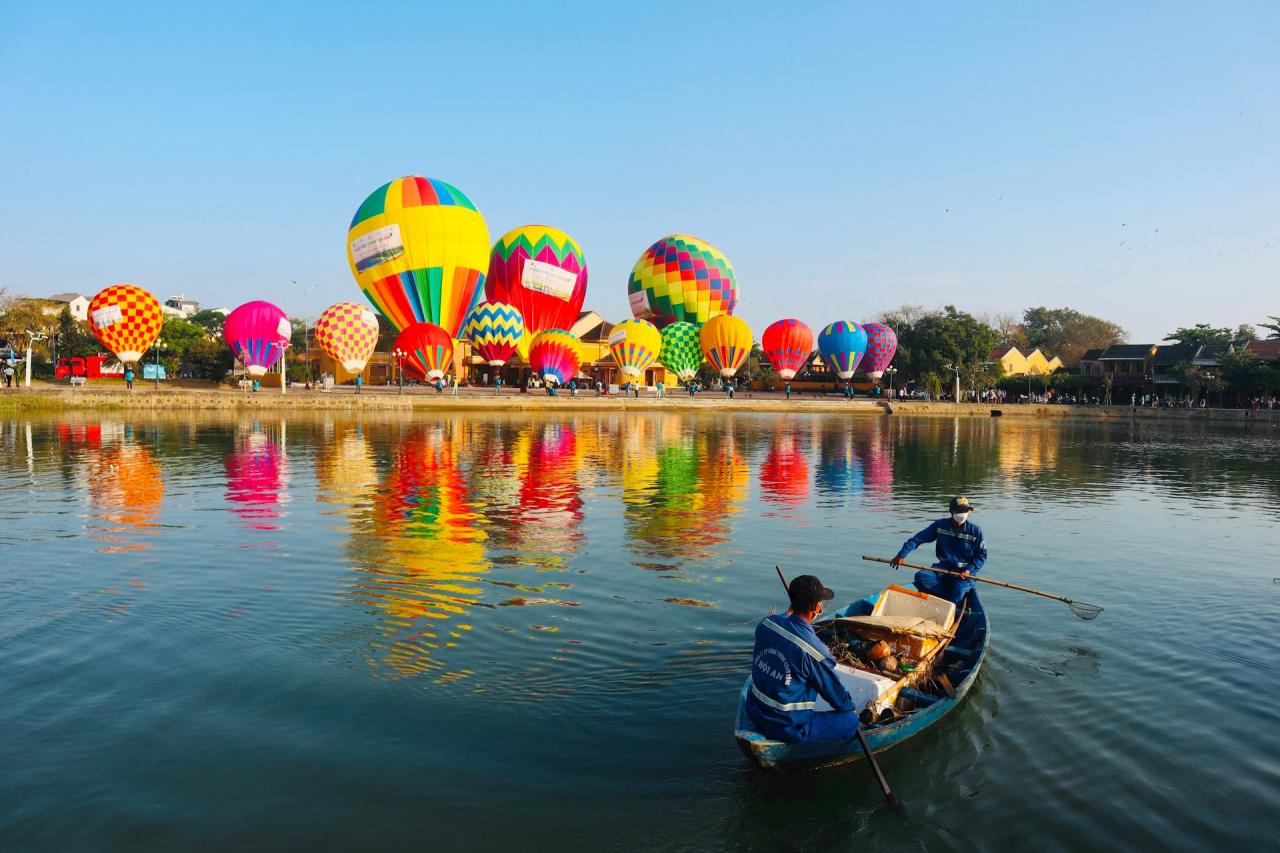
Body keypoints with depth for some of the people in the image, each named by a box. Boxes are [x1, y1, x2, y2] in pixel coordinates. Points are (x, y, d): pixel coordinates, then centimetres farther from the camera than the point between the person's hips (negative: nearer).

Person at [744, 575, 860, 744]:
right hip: (787, 726, -7)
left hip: (754, 711, 7)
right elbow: (833, 690, -7)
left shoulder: (766, 623, -8)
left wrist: (789, 613, 22)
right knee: (851, 720, 2)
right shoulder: (814, 650, -24)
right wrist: (852, 708, 13)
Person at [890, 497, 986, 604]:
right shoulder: (940, 525, -2)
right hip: (944, 568, 3)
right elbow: (918, 538, -3)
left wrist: (969, 570, -15)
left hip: (964, 572, -3)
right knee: (921, 577, -23)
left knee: (959, 588, -33)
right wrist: (902, 555, -15)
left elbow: (982, 555, 2)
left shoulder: (975, 531, -5)